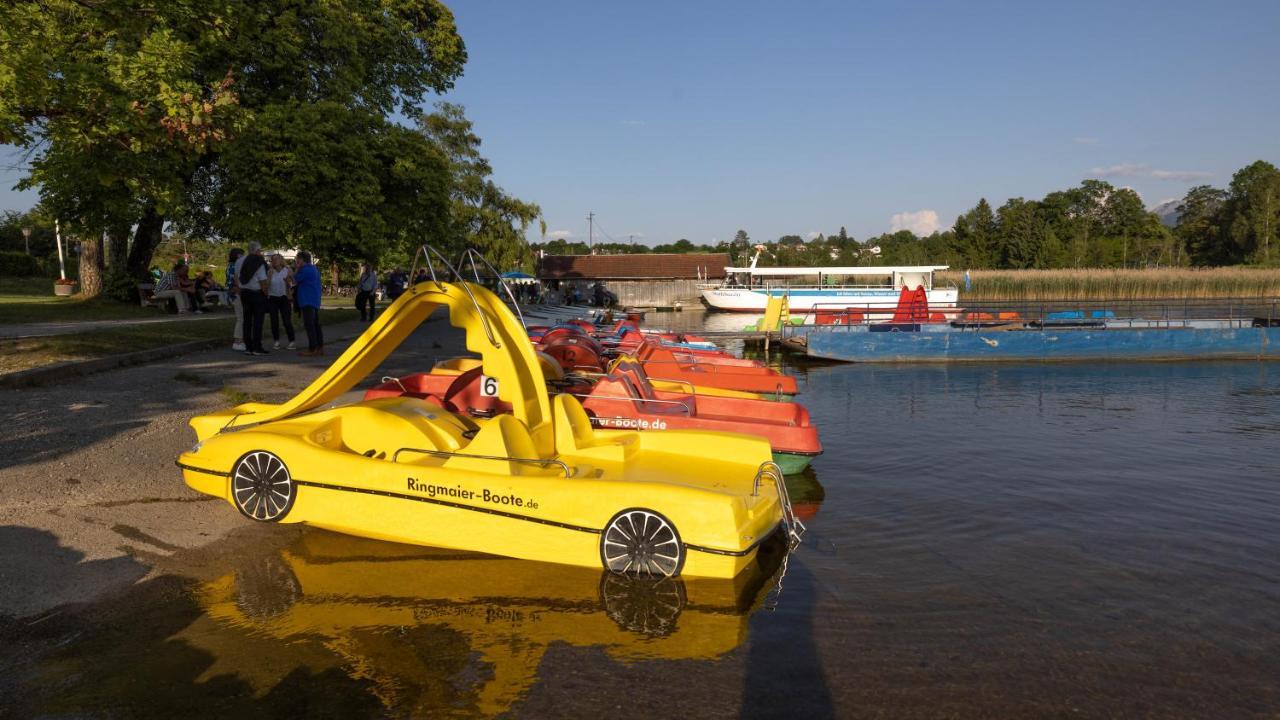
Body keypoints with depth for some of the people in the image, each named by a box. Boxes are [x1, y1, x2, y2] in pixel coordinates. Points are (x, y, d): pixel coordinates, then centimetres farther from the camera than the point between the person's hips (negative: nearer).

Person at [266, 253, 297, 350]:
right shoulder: (270, 271, -1)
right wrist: (270, 276, -17)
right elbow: (267, 285, -8)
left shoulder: (287, 271, -2)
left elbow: (290, 286, 2)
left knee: (287, 320, -7)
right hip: (272, 298, 1)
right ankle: (276, 342, 12)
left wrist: (288, 281, -18)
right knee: (274, 321, 3)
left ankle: (292, 342, -4)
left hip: (283, 298, -1)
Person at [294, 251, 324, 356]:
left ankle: (312, 349, -11)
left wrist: (297, 269, 2)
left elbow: (295, 280, -5)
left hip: (307, 301, -10)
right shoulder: (314, 269, 17)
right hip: (315, 301, 10)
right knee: (316, 325, 10)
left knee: (309, 325, -9)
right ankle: (320, 347, 11)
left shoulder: (305, 270, -13)